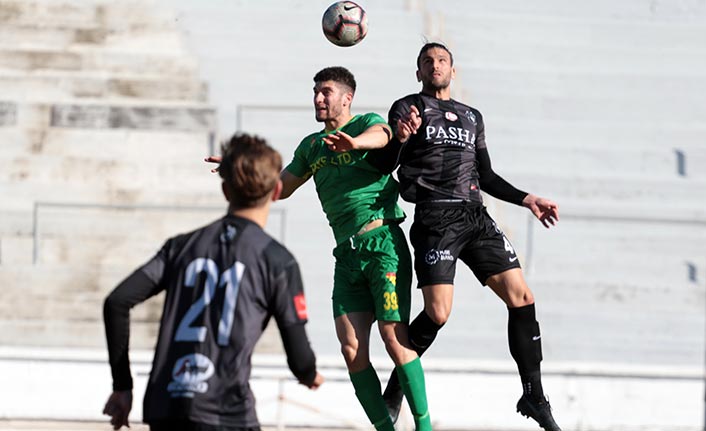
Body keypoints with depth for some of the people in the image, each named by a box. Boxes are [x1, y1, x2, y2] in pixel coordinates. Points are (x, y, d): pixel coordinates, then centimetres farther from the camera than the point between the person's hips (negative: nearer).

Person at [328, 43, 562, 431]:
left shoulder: (472, 117, 24)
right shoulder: (407, 108, 9)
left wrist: (527, 200, 21)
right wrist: (402, 138, -21)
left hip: (476, 216, 5)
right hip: (436, 217, -5)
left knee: (521, 299, -5)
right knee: (437, 313, -17)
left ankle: (533, 397, 6)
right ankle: (394, 391, 3)